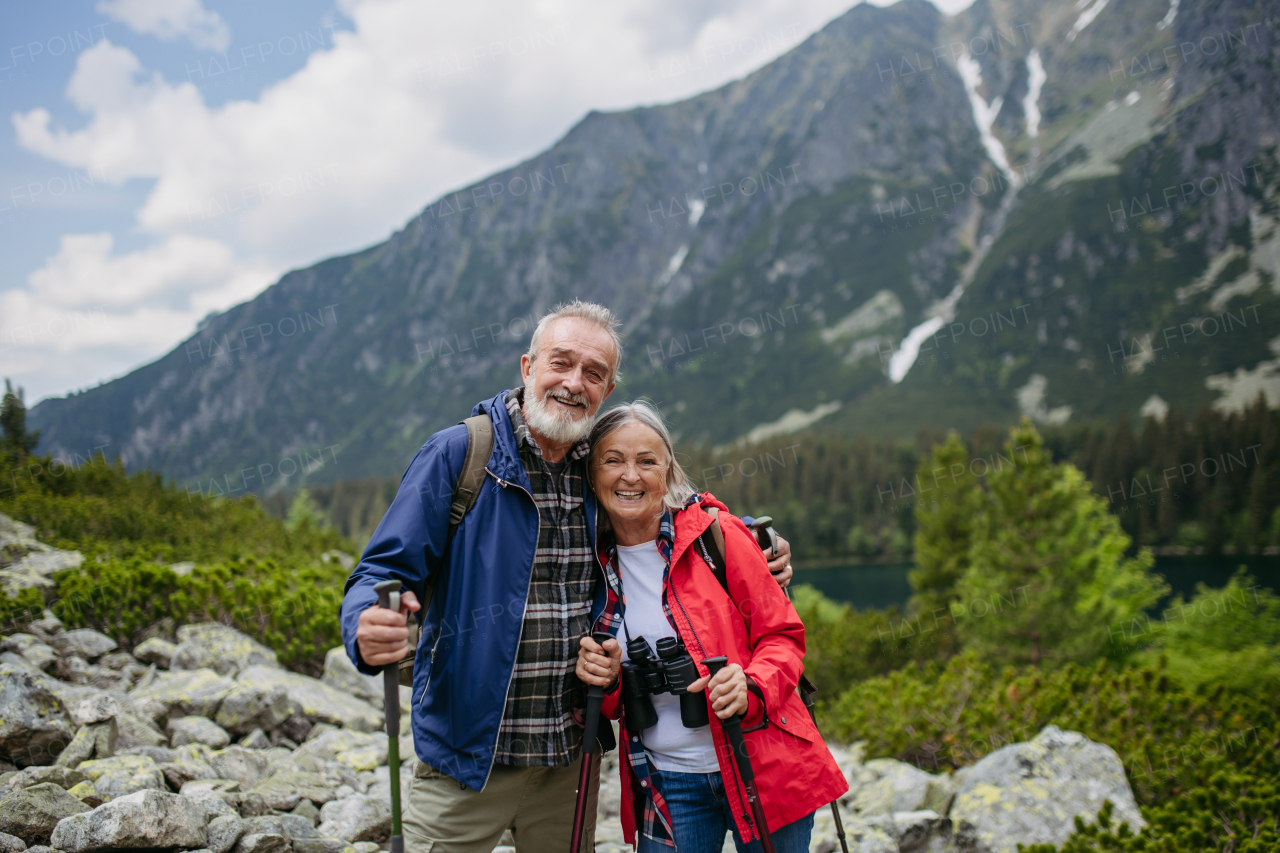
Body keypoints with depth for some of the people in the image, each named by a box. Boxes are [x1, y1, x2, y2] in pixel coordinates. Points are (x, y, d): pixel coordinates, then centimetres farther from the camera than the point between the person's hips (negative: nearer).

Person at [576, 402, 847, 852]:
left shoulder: (718, 534, -9)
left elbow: (782, 634, -4)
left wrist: (751, 688, -23)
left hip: (763, 769, -2)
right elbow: (610, 704, 12)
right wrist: (600, 681, -11)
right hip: (667, 785, 3)